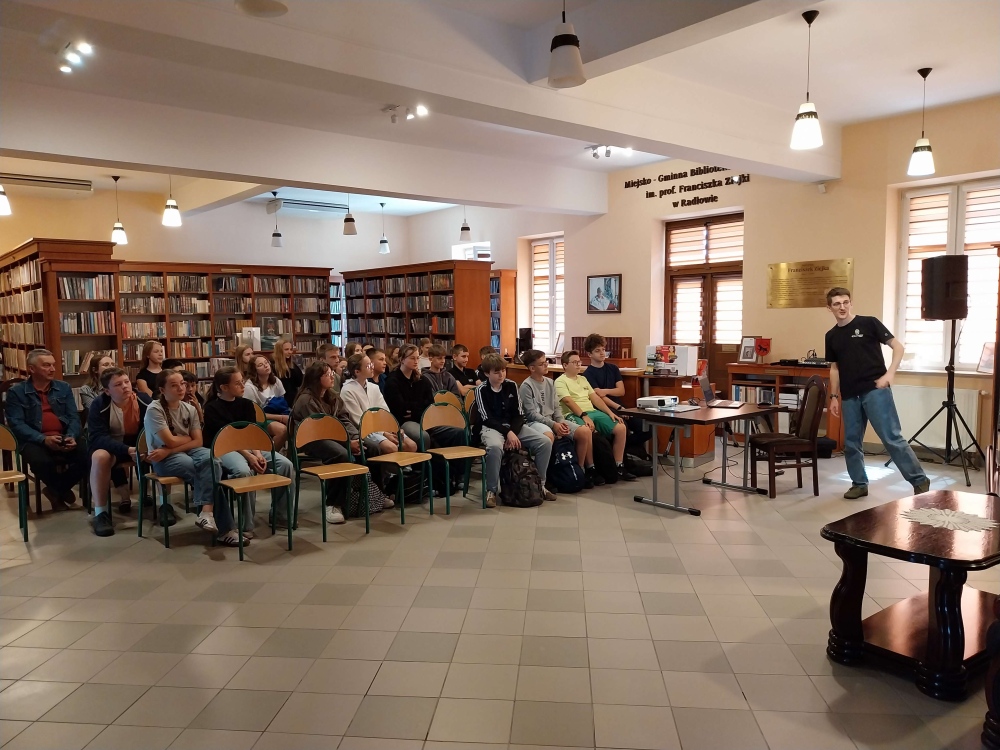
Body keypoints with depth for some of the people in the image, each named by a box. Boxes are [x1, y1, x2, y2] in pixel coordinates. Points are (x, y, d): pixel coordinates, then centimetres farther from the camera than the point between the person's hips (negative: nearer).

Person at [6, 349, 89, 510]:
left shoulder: (64, 388, 14)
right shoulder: (16, 392, 3)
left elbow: (74, 417, 8)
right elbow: (16, 424, -7)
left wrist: (71, 436, -14)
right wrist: (43, 439, -22)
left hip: (64, 437, 3)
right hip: (35, 440, -3)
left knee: (86, 458, -25)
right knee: (42, 462, -36)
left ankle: (55, 491, 4)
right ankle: (63, 490, -1)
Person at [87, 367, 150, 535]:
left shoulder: (144, 400, -14)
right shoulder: (99, 405, -18)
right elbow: (98, 437, -26)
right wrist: (128, 450, -41)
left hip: (139, 444, 2)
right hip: (110, 446, -2)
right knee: (100, 456, -36)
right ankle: (100, 513, -24)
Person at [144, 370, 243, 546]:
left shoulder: (189, 409, 6)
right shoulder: (154, 410, -9)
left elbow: (198, 442, -1)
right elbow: (170, 441, -16)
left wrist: (169, 451, -14)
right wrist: (188, 438, 3)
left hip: (189, 451, 5)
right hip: (164, 459, -5)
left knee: (211, 458, -31)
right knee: (209, 472, -29)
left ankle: (207, 512, -34)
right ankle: (223, 528, -27)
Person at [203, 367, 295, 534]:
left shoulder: (246, 404, 11)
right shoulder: (212, 408, -4)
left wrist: (258, 454, -16)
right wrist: (249, 456, -23)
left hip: (249, 447, 6)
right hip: (224, 449, -5)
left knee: (286, 464, -17)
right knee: (244, 471, -39)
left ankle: (280, 515, -4)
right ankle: (246, 525, -27)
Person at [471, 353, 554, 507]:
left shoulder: (512, 385, 5)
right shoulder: (481, 390, -6)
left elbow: (519, 414, 2)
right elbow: (487, 419, -13)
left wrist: (513, 433, -15)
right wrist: (507, 433, -23)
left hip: (514, 426, 5)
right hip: (491, 427, -4)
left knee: (545, 442, -14)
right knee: (495, 447, -41)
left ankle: (539, 484, 3)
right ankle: (491, 491, -24)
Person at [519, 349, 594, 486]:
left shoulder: (550, 382, 13)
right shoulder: (526, 386, -8)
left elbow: (556, 407, 13)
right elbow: (531, 413, -14)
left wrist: (561, 422, -7)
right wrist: (553, 424, -21)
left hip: (553, 420, 7)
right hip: (535, 422, -7)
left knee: (585, 432, -11)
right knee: (548, 436, -42)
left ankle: (581, 470, 3)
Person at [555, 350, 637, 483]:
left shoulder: (583, 379, 25)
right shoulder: (560, 381, 1)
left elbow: (595, 397, 19)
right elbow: (568, 401, -13)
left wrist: (610, 412, 6)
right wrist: (584, 416, -24)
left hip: (593, 412, 8)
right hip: (574, 415, -7)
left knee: (620, 428, -10)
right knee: (586, 431, -41)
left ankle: (619, 467, -2)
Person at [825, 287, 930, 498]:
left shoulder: (869, 323, -2)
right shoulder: (831, 336, 12)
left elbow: (898, 346, -3)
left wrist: (889, 373, -15)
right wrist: (834, 396, 13)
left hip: (875, 390, -5)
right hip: (849, 396, 5)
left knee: (892, 438, -8)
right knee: (851, 442, 7)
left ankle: (919, 481, 3)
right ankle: (859, 484, 20)